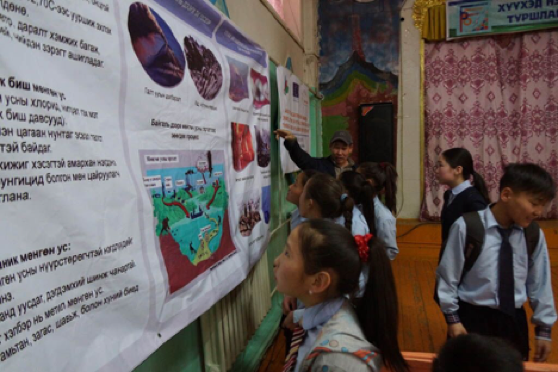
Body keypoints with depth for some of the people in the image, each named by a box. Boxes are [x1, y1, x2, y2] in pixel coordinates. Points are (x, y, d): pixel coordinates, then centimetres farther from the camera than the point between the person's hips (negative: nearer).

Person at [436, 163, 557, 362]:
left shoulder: (534, 235, -6)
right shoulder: (467, 227, -19)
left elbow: (539, 282, 5)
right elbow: (448, 275, -10)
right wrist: (452, 318, -5)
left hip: (514, 320, 4)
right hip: (472, 318, -4)